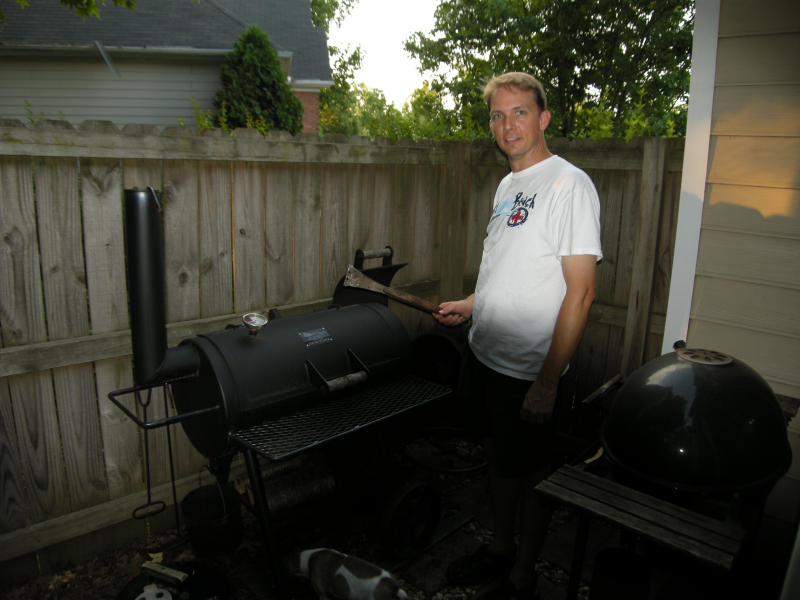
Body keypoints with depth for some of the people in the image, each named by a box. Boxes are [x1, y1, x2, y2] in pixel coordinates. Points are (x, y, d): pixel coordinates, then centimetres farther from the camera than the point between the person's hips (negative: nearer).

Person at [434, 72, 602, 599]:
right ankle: (499, 549, 43)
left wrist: (548, 381, -23)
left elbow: (580, 292, -22)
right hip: (486, 356, 8)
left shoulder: (570, 185, -17)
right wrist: (471, 305, 15)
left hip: (530, 370, -8)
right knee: (500, 458, 22)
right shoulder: (509, 184, 11)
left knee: (531, 473, 10)